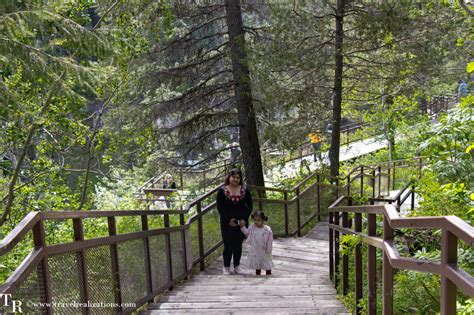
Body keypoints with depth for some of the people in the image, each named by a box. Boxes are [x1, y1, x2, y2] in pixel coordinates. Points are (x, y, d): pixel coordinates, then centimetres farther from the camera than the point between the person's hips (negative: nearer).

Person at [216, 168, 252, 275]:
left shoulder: (245, 190, 1)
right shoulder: (222, 191, -4)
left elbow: (249, 206, 3)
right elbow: (220, 207, -5)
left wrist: (244, 219, -8)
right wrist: (228, 220, -13)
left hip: (241, 222, 2)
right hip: (227, 223, -2)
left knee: (238, 245, 10)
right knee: (228, 245, 0)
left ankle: (237, 266, 25)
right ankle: (226, 267, 16)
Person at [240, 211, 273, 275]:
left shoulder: (267, 230, -23)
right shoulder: (252, 227, -10)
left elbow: (270, 241, -15)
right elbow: (247, 233, 9)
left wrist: (268, 250, -12)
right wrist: (242, 226, -1)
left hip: (264, 251, -3)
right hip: (255, 250, 4)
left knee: (267, 265, 15)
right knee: (257, 264, 20)